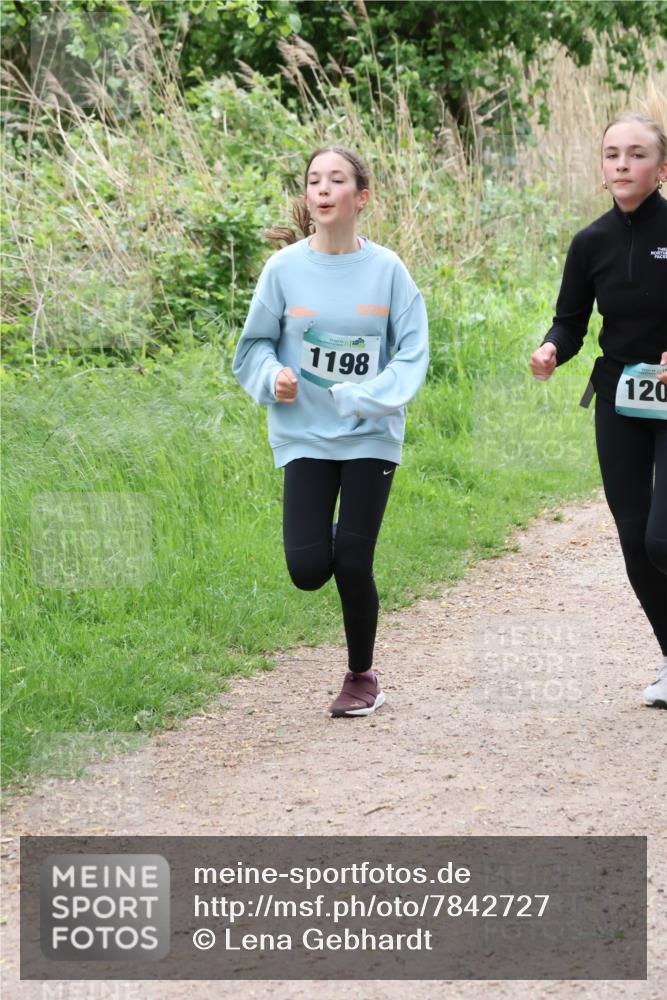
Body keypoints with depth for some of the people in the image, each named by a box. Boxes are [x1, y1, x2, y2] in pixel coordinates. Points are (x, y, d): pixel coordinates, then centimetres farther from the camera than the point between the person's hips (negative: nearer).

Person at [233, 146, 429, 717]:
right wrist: (273, 376, -16)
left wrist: (367, 397, -18)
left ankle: (362, 677, 21)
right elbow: (254, 346, 6)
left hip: (371, 437, -1)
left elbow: (412, 354, -3)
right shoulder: (285, 268, -3)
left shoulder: (386, 269, -5)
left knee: (352, 565, -2)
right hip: (305, 436, 1)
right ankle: (332, 536, 30)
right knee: (309, 569, -8)